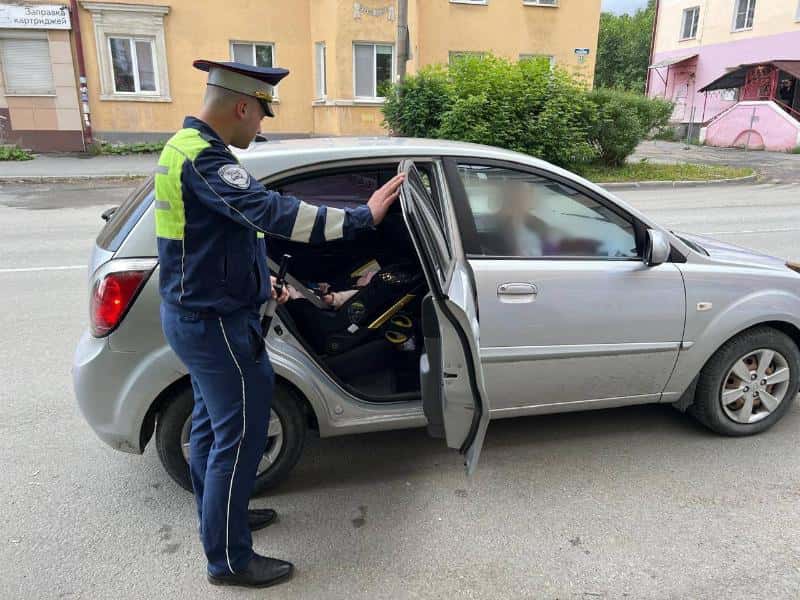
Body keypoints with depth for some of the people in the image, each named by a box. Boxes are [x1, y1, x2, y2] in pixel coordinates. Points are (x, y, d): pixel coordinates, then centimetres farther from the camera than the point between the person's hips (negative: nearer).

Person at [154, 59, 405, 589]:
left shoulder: (187, 146, 12)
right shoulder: (205, 158, -23)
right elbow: (272, 212, -37)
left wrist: (261, 279, 17)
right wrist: (362, 216, -35)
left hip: (195, 312, 11)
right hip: (217, 322, -11)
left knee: (212, 422, 22)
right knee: (240, 435, 0)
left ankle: (218, 515, 41)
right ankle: (229, 559, 17)